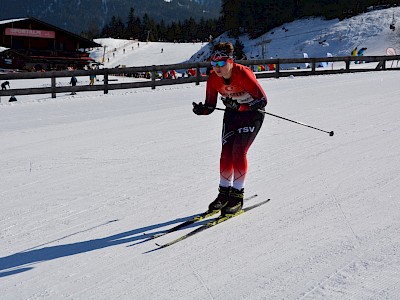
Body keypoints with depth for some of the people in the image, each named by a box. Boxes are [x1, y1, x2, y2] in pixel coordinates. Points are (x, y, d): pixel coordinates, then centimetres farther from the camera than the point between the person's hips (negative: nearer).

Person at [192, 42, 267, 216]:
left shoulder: (243, 74, -29)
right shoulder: (213, 79, -13)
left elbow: (262, 100, -28)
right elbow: (210, 106, -4)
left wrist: (239, 106, -39)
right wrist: (201, 109, -27)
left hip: (252, 113, -5)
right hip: (232, 114, 5)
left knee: (238, 152, -16)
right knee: (226, 154, -3)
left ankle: (237, 196, -6)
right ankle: (224, 192, 13)